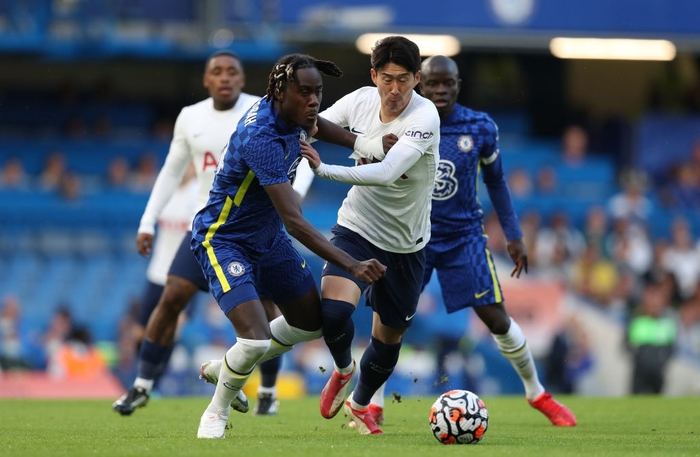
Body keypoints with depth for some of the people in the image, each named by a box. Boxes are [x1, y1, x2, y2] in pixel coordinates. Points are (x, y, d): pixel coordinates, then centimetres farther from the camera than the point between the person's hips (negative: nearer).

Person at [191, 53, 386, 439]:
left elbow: (313, 123, 22)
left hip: (268, 236, 9)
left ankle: (226, 370, 35)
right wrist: (352, 265, -42)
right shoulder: (261, 138, -34)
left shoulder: (291, 113, -8)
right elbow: (294, 221, -38)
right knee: (256, 341, -23)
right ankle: (217, 412, 6)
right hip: (224, 239, -9)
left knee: (312, 322, 16)